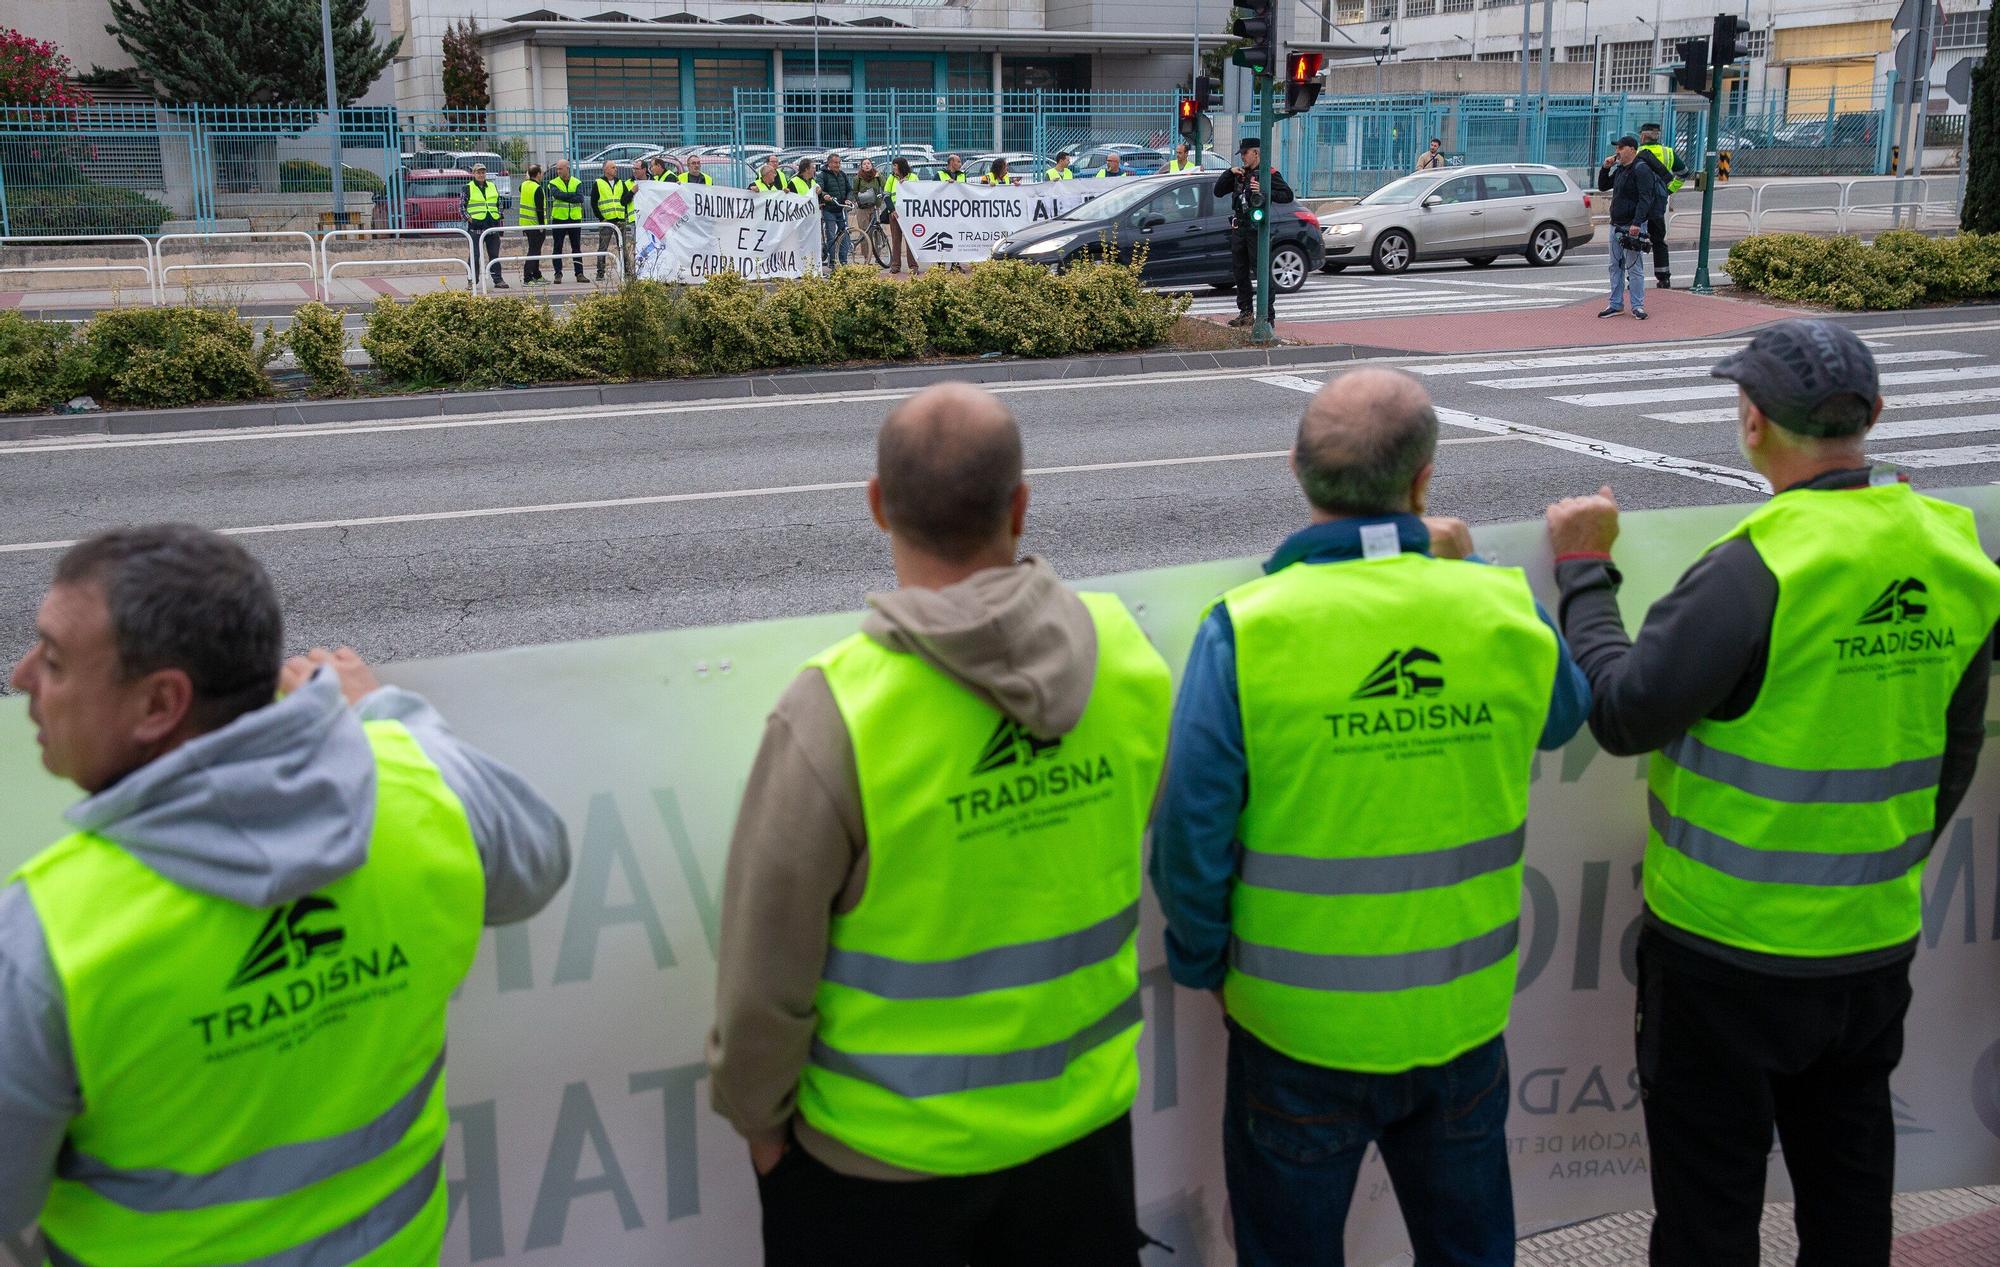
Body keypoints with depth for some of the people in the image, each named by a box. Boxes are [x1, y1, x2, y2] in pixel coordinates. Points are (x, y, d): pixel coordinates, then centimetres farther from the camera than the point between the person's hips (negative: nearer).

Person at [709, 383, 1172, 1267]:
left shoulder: (835, 714, -26)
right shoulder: (1126, 655, -12)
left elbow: (764, 969, -17)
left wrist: (754, 1113, -1)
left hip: (886, 1154, -4)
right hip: (1084, 1118, 4)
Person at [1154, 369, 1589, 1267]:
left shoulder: (1244, 632, -20)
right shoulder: (1504, 612, -11)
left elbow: (1192, 833, -15)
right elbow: (1561, 719, 11)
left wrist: (1201, 966, 2)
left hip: (1300, 1027, -2)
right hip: (1462, 1016, 3)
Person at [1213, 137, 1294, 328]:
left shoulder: (1268, 173, -4)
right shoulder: (1239, 174, 16)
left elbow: (1287, 195, -10)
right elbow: (1218, 192, 16)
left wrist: (1264, 192, -21)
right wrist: (1229, 173, 3)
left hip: (1257, 228, -7)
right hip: (1238, 228, 7)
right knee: (1240, 273, 11)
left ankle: (1268, 316, -6)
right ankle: (1246, 312, 20)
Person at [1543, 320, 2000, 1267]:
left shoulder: (1762, 568, -24)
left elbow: (1623, 712, -21)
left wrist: (1584, 571, -9)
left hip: (1730, 948, -6)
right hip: (1875, 940, 7)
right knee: (1849, 1178, 22)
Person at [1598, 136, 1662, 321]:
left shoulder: (1641, 170, -11)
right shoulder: (1619, 170, 16)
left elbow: (1645, 199, -19)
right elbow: (1602, 187, 27)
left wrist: (1637, 223, -26)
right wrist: (1605, 168, 11)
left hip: (1633, 227, -9)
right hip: (1616, 226, 9)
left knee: (1634, 267, -7)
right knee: (1615, 266, 10)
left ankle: (1638, 306, -4)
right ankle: (1615, 304, 15)